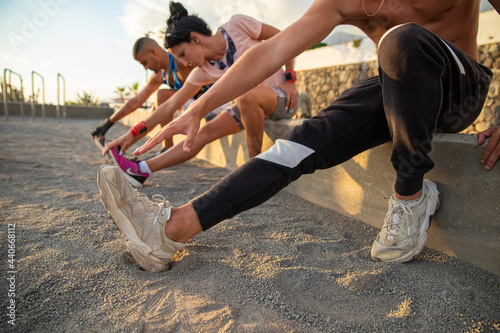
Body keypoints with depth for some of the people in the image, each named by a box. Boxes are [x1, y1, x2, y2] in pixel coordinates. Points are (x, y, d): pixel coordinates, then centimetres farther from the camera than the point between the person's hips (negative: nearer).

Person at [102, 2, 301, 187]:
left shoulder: (237, 26, -17)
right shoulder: (203, 71, -5)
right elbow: (170, 106, -4)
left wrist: (290, 79, -14)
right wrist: (133, 134, -8)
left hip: (283, 98, -4)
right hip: (251, 107, 5)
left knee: (247, 96, -36)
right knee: (207, 133, -11)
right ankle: (141, 171, -9)